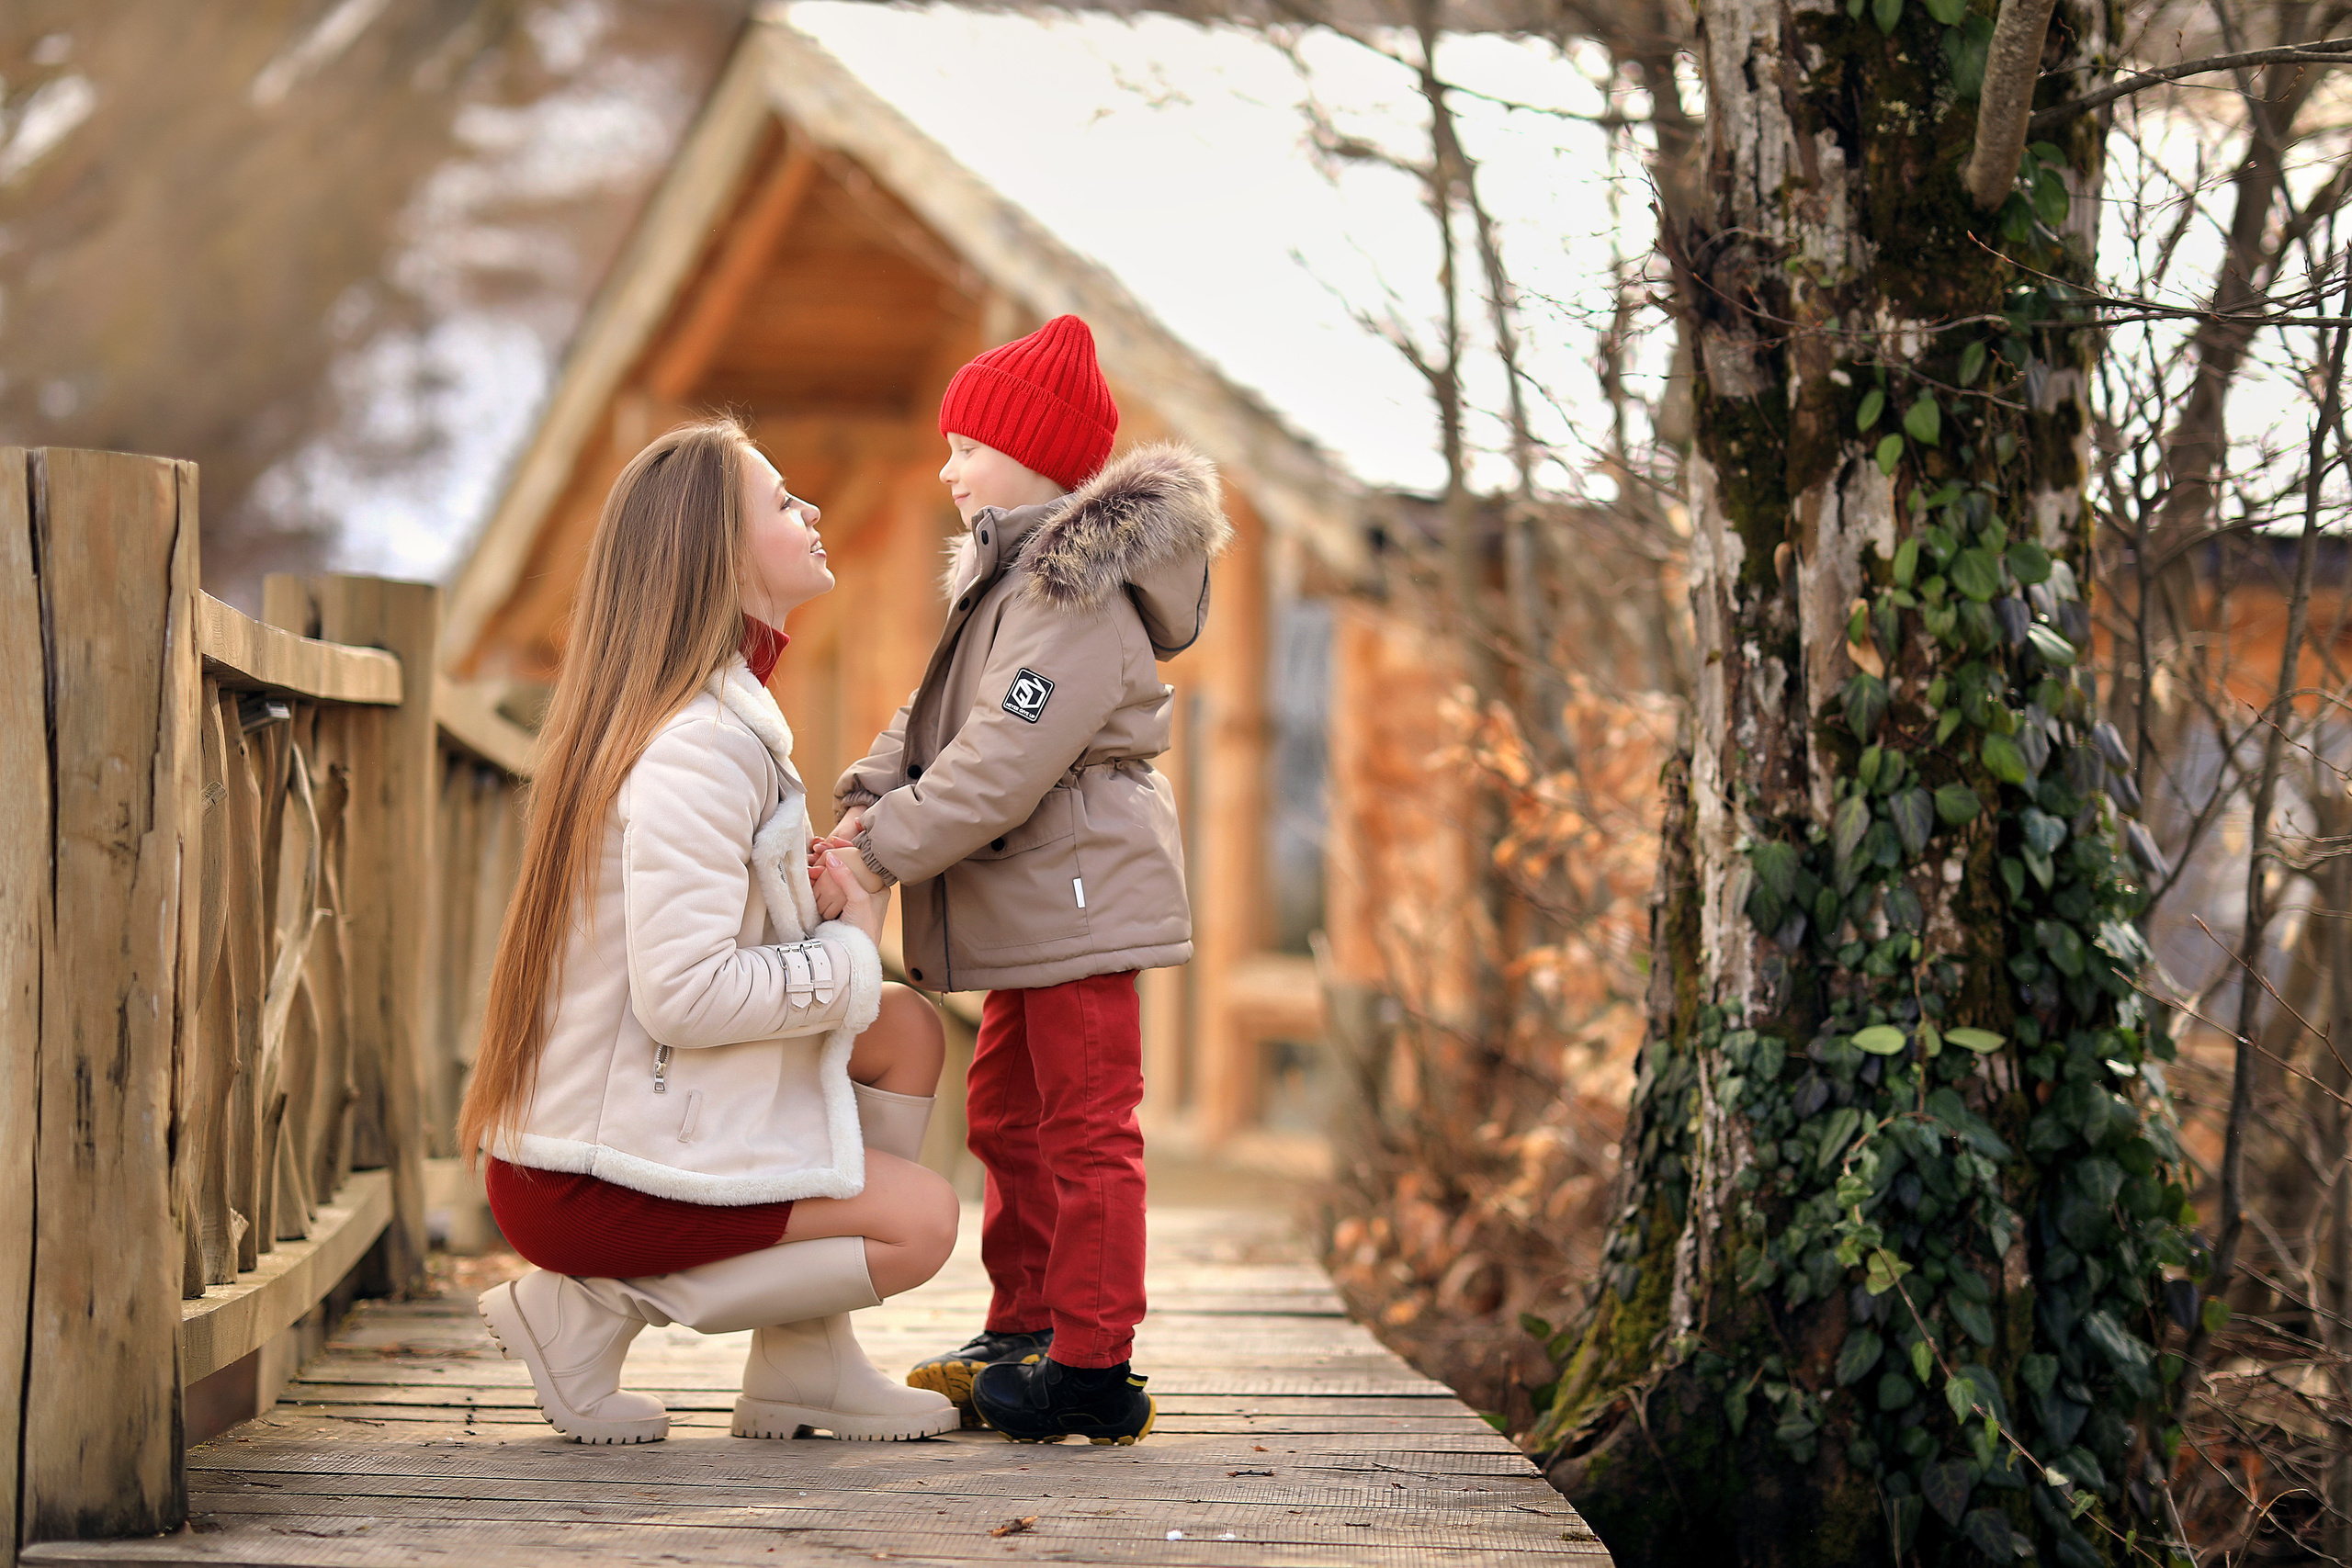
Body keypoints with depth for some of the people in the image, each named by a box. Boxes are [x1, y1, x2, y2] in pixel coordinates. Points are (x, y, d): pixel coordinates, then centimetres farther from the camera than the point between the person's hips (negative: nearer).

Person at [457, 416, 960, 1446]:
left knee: (906, 1030, 12)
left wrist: (805, 897, -1)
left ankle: (803, 1370, 12)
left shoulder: (722, 716, 11)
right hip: (590, 1179, -10)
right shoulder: (699, 746, -21)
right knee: (918, 1222, -7)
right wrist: (850, 950, -12)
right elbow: (682, 992, -27)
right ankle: (597, 1307, -1)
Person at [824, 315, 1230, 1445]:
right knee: (1008, 1114, 19)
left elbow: (1005, 761, -26)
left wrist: (885, 853, -22)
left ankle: (1093, 1372, -3)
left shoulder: (1078, 597, -20)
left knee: (1084, 1128, -7)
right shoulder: (1007, 571, 15)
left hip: (1078, 897, -11)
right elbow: (937, 713, 16)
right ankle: (1023, 1332, 31)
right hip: (1032, 901, 11)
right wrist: (870, 797, -1)